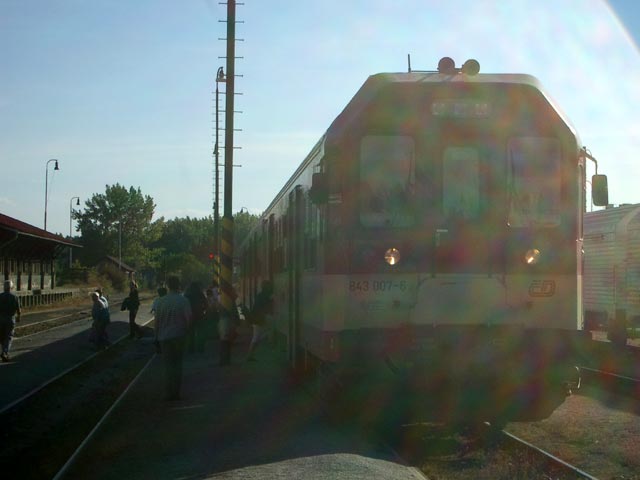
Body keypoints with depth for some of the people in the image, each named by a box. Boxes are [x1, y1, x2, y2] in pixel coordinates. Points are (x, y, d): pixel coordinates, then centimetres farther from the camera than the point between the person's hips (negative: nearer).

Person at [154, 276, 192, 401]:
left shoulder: (161, 301, -5)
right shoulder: (183, 301, -8)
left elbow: (157, 320, -1)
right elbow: (189, 319, -9)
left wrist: (157, 336, 8)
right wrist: (186, 331, 9)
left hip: (164, 337, 1)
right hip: (179, 336, -1)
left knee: (168, 364, 9)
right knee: (177, 364, 9)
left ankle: (169, 393, 6)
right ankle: (176, 393, 9)